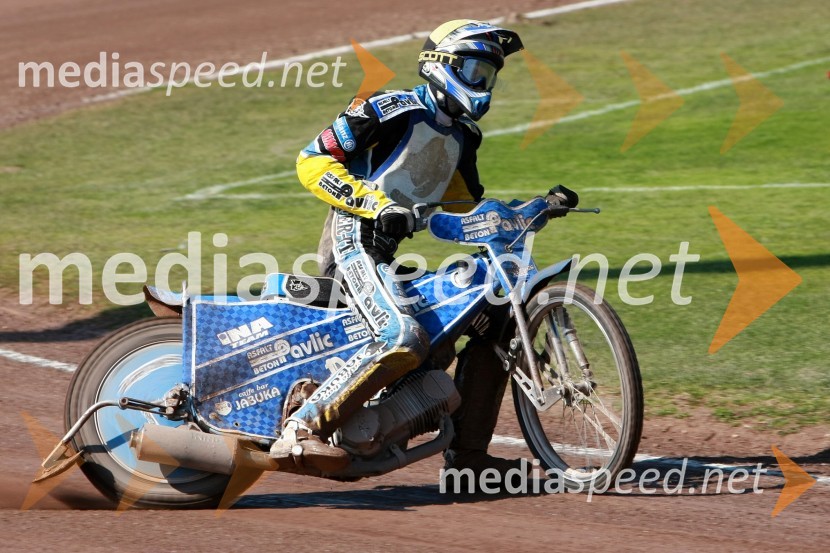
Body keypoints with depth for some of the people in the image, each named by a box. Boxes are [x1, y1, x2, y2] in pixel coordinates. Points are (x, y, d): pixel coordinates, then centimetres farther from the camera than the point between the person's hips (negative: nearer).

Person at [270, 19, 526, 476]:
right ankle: (299, 432, -32)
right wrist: (378, 204, -23)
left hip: (394, 251, 9)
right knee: (405, 340, -32)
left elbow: (469, 207, 27)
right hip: (355, 240, -9)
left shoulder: (462, 136, 18)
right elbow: (312, 161, -13)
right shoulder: (393, 110, -9)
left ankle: (466, 450, 9)